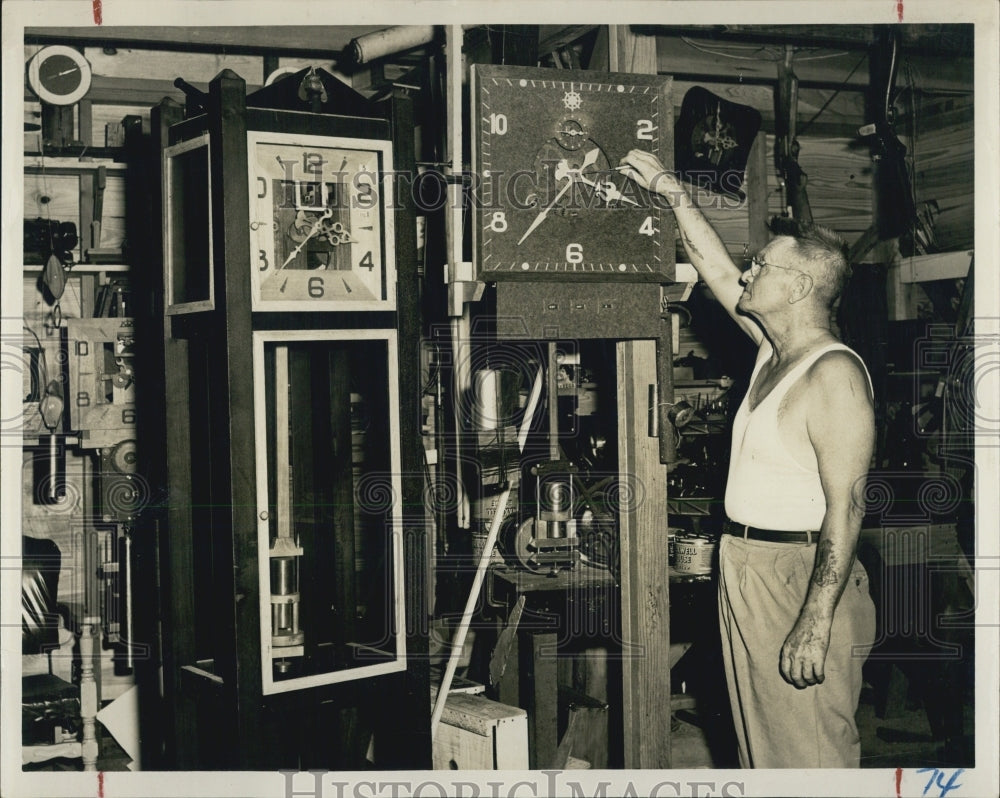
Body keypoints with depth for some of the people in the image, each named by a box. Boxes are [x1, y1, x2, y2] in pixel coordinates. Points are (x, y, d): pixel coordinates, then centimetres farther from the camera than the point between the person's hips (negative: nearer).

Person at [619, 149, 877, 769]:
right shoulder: (774, 351, 10)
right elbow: (718, 271, 23)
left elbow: (846, 508, -23)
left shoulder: (833, 374, -18)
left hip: (801, 581, -9)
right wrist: (672, 192, 25)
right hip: (747, 573, 9)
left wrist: (816, 624, -26)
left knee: (809, 756, -3)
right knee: (760, 744, 17)